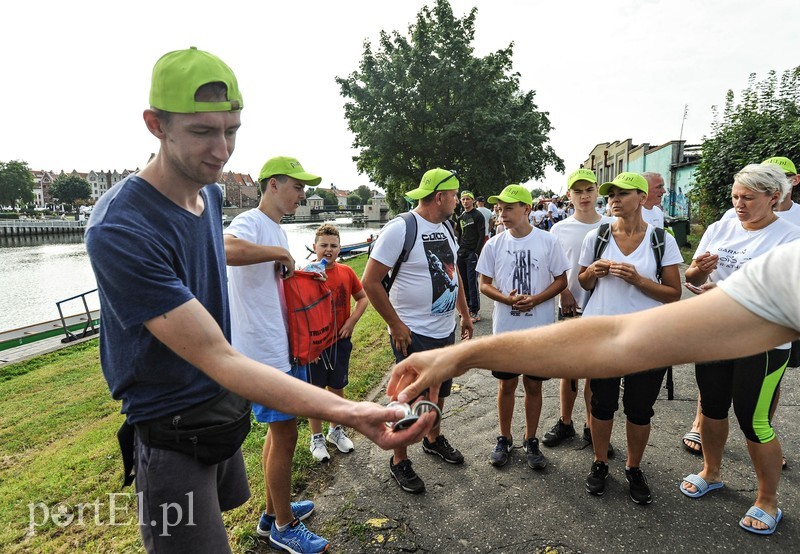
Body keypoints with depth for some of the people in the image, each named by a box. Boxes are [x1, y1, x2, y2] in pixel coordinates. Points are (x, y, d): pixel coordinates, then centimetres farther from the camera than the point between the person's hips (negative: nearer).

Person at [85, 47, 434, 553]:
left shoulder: (211, 193, -1)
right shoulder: (120, 231, -28)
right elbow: (216, 357, -32)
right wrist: (347, 412, -41)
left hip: (222, 404, 8)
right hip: (171, 431, -7)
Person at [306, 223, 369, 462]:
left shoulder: (346, 272, -2)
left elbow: (362, 297, 10)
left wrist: (351, 322, -4)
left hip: (341, 340, 3)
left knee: (337, 388, 17)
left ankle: (336, 431, 38)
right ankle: (316, 438, 29)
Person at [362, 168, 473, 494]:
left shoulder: (445, 227, 7)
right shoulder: (400, 229, -18)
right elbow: (370, 282, -19)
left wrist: (465, 313, 17)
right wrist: (396, 326, -17)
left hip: (446, 331, 8)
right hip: (414, 334, -7)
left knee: (439, 391, 23)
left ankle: (433, 439, 46)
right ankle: (399, 461, 27)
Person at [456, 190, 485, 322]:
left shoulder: (478, 216, -4)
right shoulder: (461, 217, 16)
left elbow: (482, 236, -9)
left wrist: (477, 252, -14)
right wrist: (459, 249, 11)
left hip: (472, 254, -7)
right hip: (461, 254, 7)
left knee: (472, 283, -8)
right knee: (463, 282, 9)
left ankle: (475, 311, -3)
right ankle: (468, 306, 20)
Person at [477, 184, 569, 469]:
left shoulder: (548, 241, -5)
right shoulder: (494, 245, -1)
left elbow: (561, 280, -1)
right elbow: (485, 284, 4)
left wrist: (535, 299, -17)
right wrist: (507, 299, -16)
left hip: (540, 328, -1)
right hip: (505, 328, 1)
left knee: (533, 385, 12)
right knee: (506, 384, 12)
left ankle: (531, 440, 30)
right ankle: (504, 439, 31)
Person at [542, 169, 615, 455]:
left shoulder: (612, 226, 0)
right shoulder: (560, 229, 1)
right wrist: (565, 292, -11)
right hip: (570, 309, 1)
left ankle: (593, 428, 25)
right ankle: (565, 423, 28)